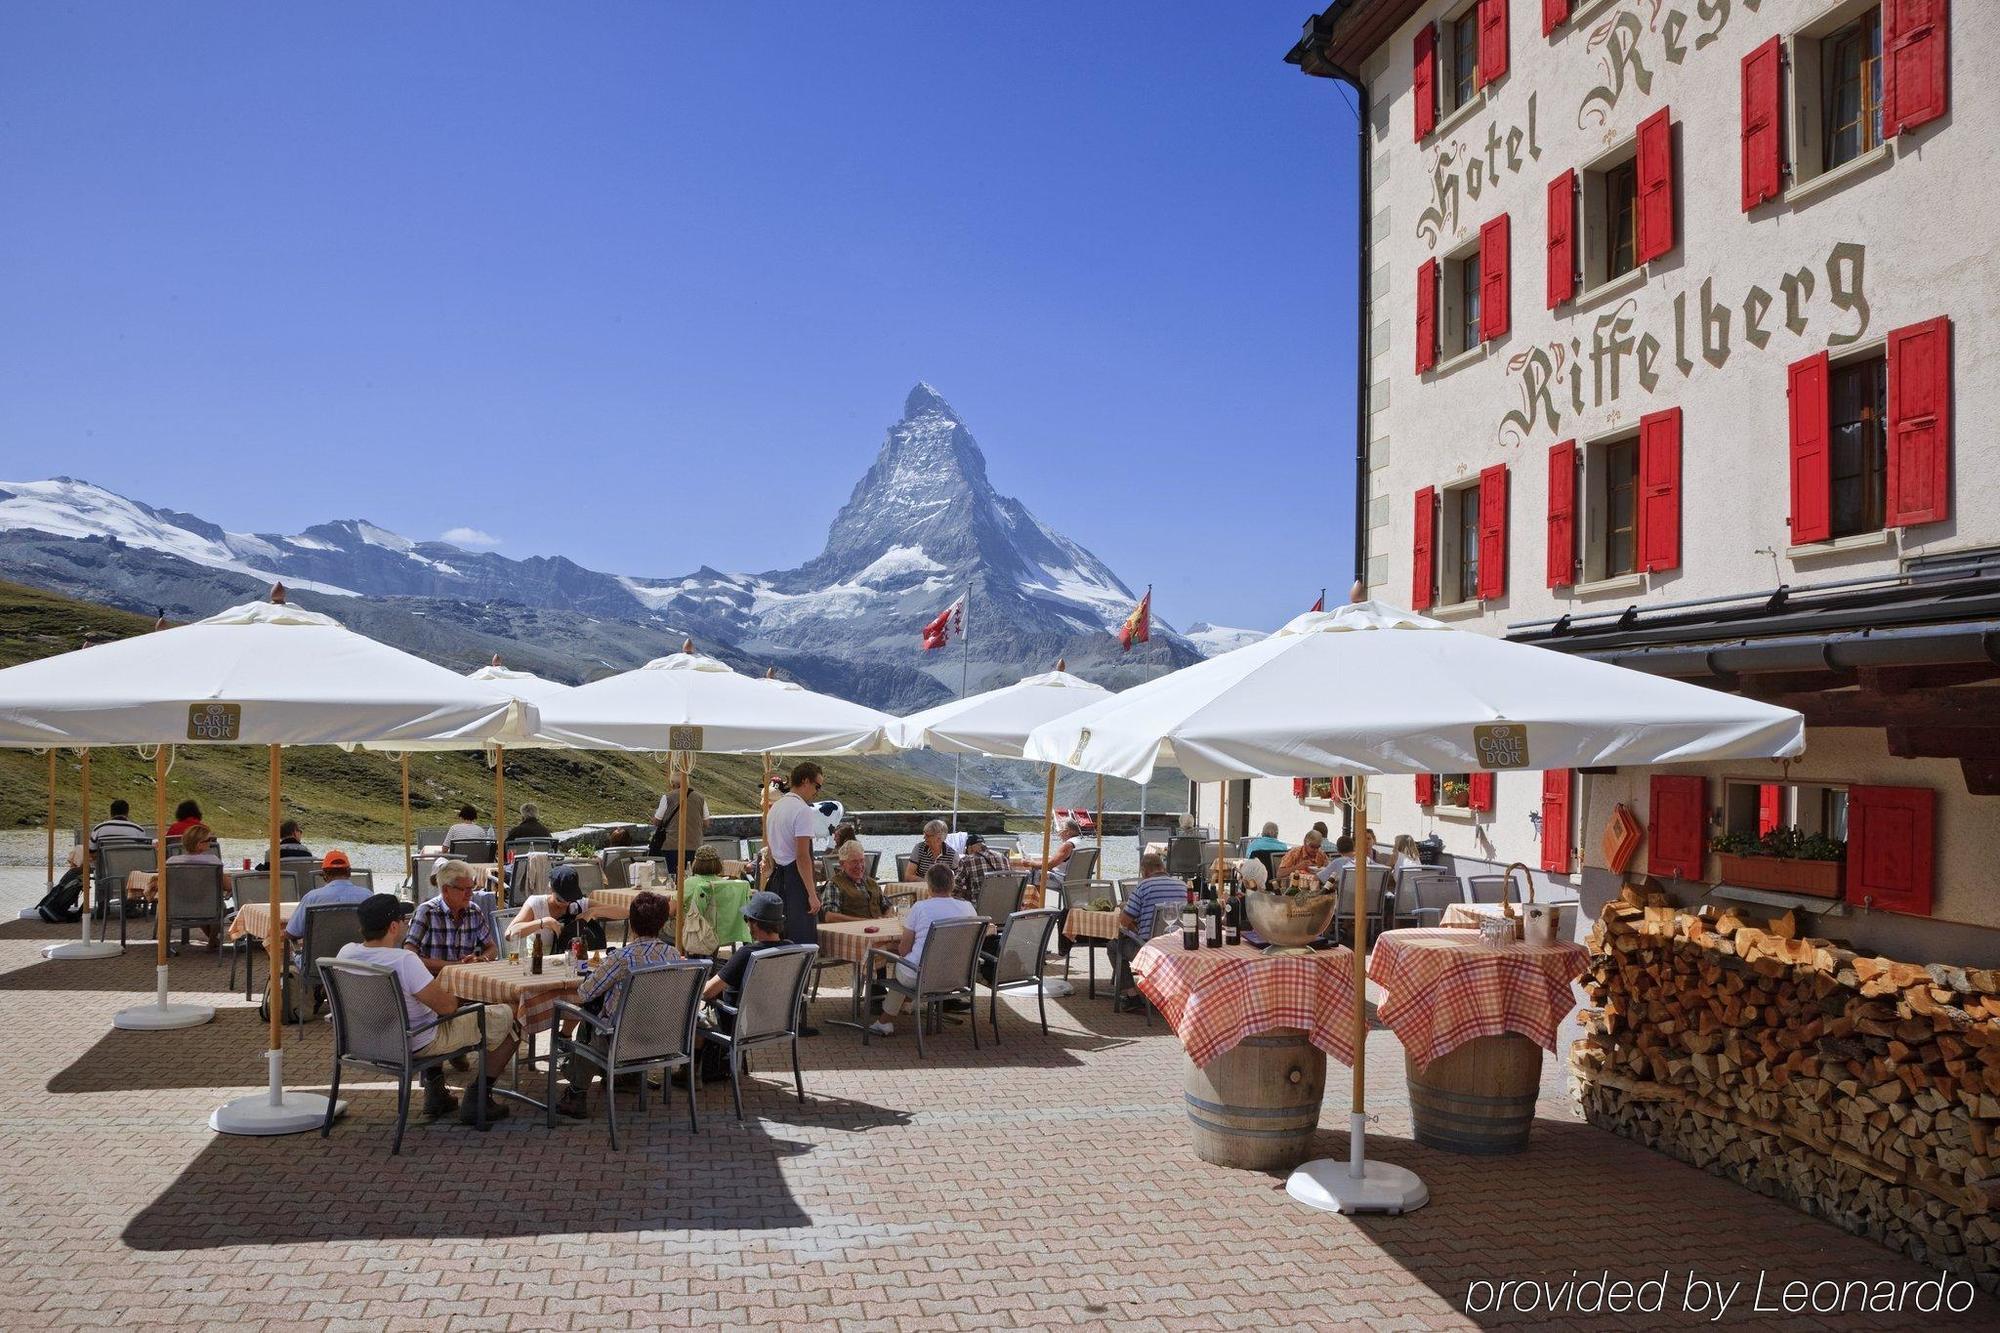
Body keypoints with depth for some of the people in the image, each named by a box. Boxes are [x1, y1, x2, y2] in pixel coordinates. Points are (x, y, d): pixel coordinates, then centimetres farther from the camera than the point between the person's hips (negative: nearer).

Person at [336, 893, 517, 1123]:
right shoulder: (404, 960, -31)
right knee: (508, 1017, 2)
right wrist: (451, 995, -3)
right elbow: (447, 1006, -26)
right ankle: (478, 1098, 8)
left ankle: (435, 1091, 34)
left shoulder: (346, 953, -8)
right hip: (416, 1046, -8)